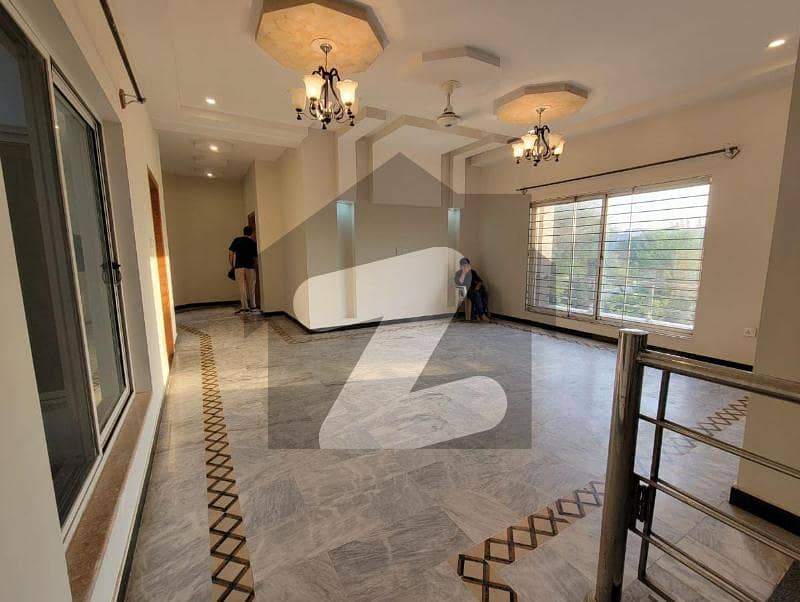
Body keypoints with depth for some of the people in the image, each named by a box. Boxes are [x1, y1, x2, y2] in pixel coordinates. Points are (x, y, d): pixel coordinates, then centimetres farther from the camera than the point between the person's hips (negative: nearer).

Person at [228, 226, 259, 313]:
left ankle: (244, 307, -6)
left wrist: (232, 265, 9)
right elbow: (255, 257, 5)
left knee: (242, 287, -1)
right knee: (251, 287, 10)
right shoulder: (253, 243, 6)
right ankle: (252, 306, 18)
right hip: (250, 267, 1)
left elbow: (231, 253, 1)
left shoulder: (237, 240, 6)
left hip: (239, 266, 0)